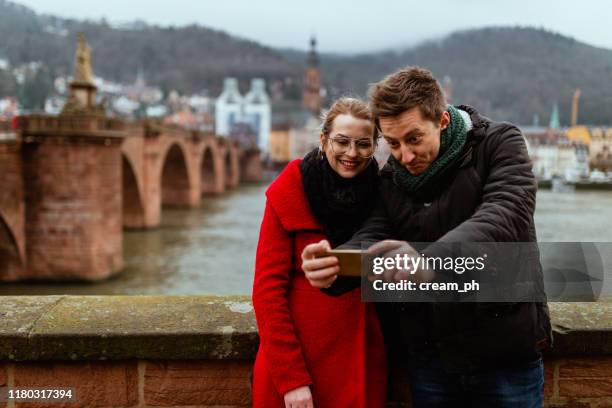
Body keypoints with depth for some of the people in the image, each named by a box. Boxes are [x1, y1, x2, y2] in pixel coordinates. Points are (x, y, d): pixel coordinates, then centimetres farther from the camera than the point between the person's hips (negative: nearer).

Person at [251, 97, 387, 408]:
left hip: (362, 366, 3)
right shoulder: (288, 195, -10)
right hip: (292, 367, -2)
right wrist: (291, 378, -16)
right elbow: (268, 288, -12)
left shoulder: (381, 195, -1)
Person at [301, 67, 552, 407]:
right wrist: (334, 265, -33)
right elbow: (371, 239, -9)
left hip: (506, 352, -3)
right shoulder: (392, 178, 3)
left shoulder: (500, 143, -9)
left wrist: (429, 260, -44)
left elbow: (504, 217, -26)